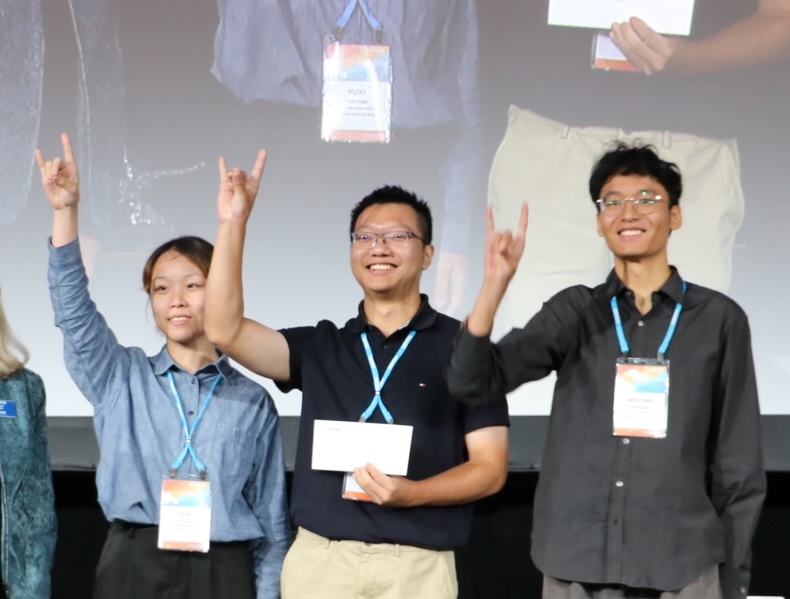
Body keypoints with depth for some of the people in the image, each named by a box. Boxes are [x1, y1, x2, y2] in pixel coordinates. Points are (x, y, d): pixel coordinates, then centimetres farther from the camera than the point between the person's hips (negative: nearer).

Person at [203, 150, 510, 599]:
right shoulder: (320, 346, 13)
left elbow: (490, 468, 0)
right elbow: (226, 331, -1)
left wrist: (413, 493, -17)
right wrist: (234, 224, -6)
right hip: (319, 560, 3)